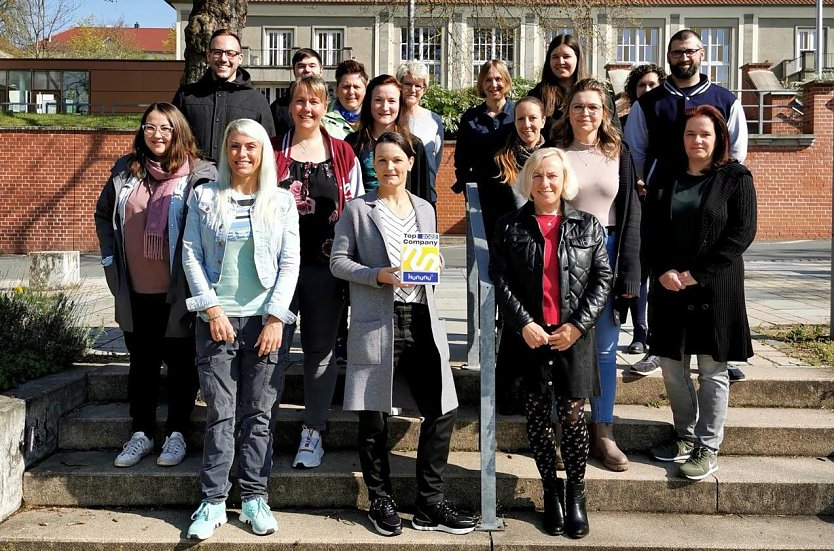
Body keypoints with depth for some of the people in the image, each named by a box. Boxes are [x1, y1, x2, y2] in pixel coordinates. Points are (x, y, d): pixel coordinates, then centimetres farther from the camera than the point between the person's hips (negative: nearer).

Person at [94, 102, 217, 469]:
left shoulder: (199, 174, -8)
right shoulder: (125, 171, 7)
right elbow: (103, 215, 18)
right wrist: (111, 259, 9)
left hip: (177, 291, -4)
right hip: (135, 291, 5)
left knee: (180, 363, 8)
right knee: (141, 363, 14)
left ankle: (177, 434, 21)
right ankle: (141, 433, 26)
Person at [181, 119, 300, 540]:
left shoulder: (281, 201, 7)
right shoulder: (205, 197, 8)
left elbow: (290, 263, 2)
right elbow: (191, 254, 4)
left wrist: (276, 318, -7)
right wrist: (212, 308, -7)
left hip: (265, 320, 0)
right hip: (217, 319, 0)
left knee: (259, 413, 4)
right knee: (220, 414, 1)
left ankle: (254, 498, 14)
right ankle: (213, 501, 10)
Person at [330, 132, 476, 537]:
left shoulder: (425, 210, 16)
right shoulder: (358, 210, 4)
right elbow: (338, 261, 0)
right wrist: (379, 275, -14)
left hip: (421, 321, 4)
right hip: (376, 324, -3)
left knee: (442, 410, 0)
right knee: (374, 417, 3)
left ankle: (430, 504, 14)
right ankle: (381, 502, 20)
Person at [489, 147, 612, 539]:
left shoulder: (587, 226, 7)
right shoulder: (510, 226, 5)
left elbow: (602, 278, 3)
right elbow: (500, 280, -1)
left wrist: (577, 324, -8)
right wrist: (523, 323, -12)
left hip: (574, 336, 0)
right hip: (529, 335, 0)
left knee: (572, 415, 3)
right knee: (537, 416, 6)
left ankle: (576, 492, 20)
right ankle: (551, 490, 23)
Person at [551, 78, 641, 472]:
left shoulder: (618, 154, 7)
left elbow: (631, 214, 4)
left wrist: (629, 274, -3)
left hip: (607, 252, 2)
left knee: (605, 347, 5)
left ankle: (603, 432, 15)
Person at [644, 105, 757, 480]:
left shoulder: (736, 178, 0)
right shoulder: (665, 179, 11)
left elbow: (742, 232, -7)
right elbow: (650, 230, 8)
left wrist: (696, 273, -13)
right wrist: (663, 271, -9)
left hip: (715, 288, -4)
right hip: (669, 286, 4)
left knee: (712, 369, 2)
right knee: (671, 365, 8)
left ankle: (708, 447, 12)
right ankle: (686, 436, 24)